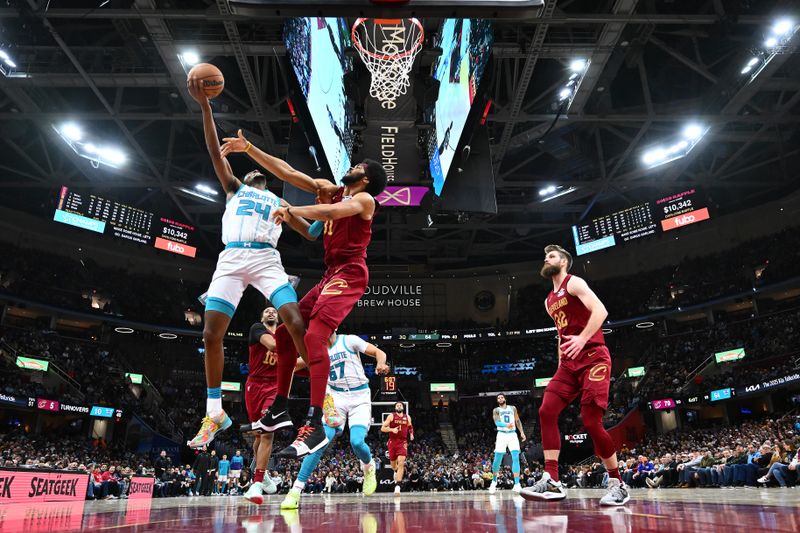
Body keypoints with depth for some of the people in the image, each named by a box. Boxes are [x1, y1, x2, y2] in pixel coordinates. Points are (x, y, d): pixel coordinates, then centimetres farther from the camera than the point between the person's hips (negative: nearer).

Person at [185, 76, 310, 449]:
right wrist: (204, 106, 10)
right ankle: (215, 414, 7)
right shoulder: (233, 189, 27)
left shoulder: (278, 202, 27)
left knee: (297, 324, -18)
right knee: (211, 334, -6)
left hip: (266, 259, -1)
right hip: (231, 260, 1)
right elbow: (215, 152, 17)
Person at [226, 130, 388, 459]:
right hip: (331, 275, 9)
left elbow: (329, 213, -25)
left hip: (348, 274, -9)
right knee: (285, 334, 8)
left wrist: (290, 210, -16)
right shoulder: (333, 192, 18)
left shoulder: (364, 199, -4)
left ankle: (315, 428, -28)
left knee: (314, 336, -26)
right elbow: (286, 172, 15)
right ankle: (279, 410, 16)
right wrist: (248, 148, 12)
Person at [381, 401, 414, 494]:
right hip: (392, 442, 0)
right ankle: (396, 471, 49)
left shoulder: (407, 417, 9)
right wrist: (392, 429, -20)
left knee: (401, 463, -18)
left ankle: (397, 486, -19)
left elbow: (410, 427, 26)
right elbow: (382, 428, -4)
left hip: (403, 442, 0)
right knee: (393, 464, 11)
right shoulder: (391, 416, 0)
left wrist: (411, 434, 7)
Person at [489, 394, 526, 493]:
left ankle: (517, 484, -16)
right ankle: (494, 481, 22)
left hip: (512, 434, 1)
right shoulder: (496, 410, 3)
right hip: (502, 435, -1)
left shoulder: (513, 408, 12)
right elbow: (497, 422, -13)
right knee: (497, 459, 0)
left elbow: (517, 421, 17)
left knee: (516, 457, -14)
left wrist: (522, 432, 2)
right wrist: (506, 425, -34)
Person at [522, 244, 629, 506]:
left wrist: (583, 338, -28)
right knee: (546, 412, -8)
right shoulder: (549, 302, 23)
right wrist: (560, 363, 21)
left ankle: (618, 484, 5)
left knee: (591, 421, -13)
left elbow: (600, 310, -16)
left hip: (593, 358, -8)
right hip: (569, 362, 8)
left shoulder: (574, 283, -2)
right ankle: (552, 481, -9)